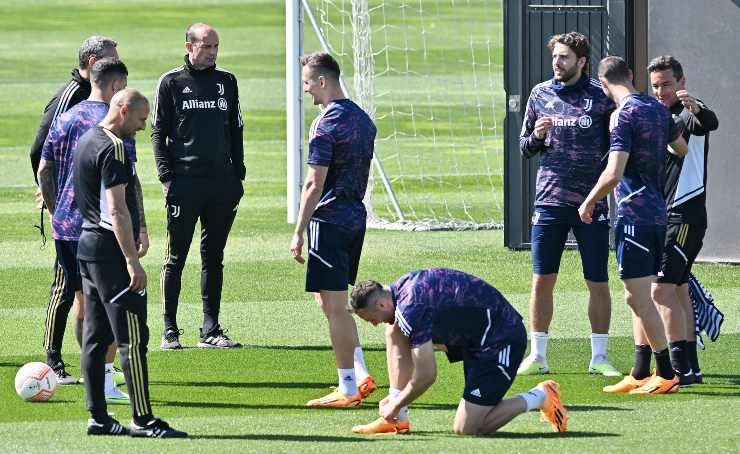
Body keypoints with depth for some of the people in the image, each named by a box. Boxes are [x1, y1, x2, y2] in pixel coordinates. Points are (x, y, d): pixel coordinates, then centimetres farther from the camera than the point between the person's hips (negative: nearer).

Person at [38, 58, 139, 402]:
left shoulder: (64, 120, 10)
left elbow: (43, 171, 14)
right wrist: (141, 227, -10)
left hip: (64, 224, 7)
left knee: (83, 298, 17)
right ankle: (105, 383, -6)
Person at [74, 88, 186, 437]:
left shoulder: (87, 141, 15)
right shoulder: (113, 148, -16)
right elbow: (117, 210, -22)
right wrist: (132, 261, -23)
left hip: (87, 246, 10)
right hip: (110, 250, -10)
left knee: (95, 337, 10)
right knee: (133, 338, -9)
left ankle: (97, 417, 13)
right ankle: (142, 419, -10)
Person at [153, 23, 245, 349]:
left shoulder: (226, 82, 13)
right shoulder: (171, 82, 2)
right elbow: (158, 132, 1)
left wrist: (238, 175, 10)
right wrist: (166, 176, -8)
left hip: (222, 183, 4)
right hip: (184, 183, -4)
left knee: (213, 257, 6)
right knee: (176, 258, -1)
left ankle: (211, 330, 9)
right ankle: (170, 331, 3)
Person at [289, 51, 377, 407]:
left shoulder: (326, 124, -15)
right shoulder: (362, 118, 12)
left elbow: (314, 184, -18)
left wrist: (298, 232, -14)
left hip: (330, 219, -9)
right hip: (356, 216, 9)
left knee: (335, 306, -3)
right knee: (328, 300, 19)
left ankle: (348, 389, -1)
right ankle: (361, 375, 16)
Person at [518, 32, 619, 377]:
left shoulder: (601, 97, 0)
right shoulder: (541, 94, 9)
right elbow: (524, 149, 15)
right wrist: (536, 136, -6)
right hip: (550, 201, 2)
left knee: (598, 282, 2)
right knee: (542, 279, 2)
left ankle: (599, 357, 11)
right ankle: (537, 356, 9)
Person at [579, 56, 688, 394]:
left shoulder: (624, 116, -15)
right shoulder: (657, 109, 10)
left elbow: (614, 173, -22)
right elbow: (682, 149, 26)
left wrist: (589, 202, -7)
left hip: (634, 214, -9)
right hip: (657, 211, 9)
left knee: (638, 296, -6)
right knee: (638, 296, 13)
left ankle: (666, 375, -7)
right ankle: (640, 375, 15)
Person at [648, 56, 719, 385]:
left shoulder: (688, 115, -11)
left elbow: (710, 123, -36)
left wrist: (695, 107, -56)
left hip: (685, 215, -10)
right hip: (663, 216, 10)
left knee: (662, 289, -17)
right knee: (678, 290, 14)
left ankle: (679, 368, -20)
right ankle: (691, 367, 21)